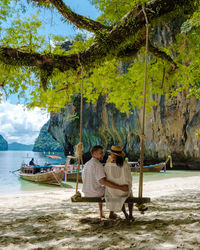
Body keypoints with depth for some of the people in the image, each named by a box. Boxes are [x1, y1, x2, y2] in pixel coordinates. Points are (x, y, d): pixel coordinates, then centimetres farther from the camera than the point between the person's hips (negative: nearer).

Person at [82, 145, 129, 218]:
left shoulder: (86, 164, 5)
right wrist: (120, 187, -30)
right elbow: (104, 182, -30)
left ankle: (101, 213, 37)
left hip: (86, 193, 7)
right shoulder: (98, 165, -21)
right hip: (96, 193, -7)